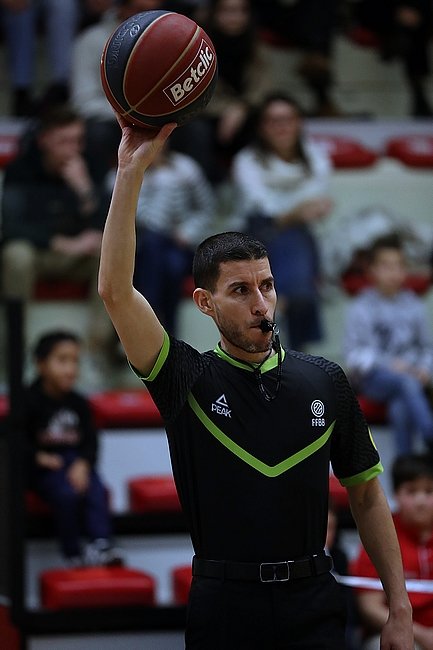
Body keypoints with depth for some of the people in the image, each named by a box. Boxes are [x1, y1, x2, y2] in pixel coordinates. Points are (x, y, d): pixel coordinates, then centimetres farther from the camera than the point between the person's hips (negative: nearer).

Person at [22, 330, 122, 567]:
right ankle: (73, 554, -19)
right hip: (43, 465, -4)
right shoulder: (30, 400, -4)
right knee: (67, 494, -30)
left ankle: (101, 545, -29)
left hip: (76, 464, 4)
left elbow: (91, 440, 8)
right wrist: (38, 456, -19)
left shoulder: (78, 403, 10)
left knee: (97, 492, -25)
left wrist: (83, 463, -11)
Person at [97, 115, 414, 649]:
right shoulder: (189, 380, -1)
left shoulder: (324, 381, 5)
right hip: (223, 606, -1)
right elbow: (115, 291, -14)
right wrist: (131, 171, -20)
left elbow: (366, 495, 10)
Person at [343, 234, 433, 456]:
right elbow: (354, 354, -2)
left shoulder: (414, 306, 13)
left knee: (401, 405, -33)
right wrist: (388, 365, -17)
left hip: (412, 376, 3)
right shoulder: (361, 308, 3)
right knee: (406, 383, -36)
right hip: (370, 378, -3)